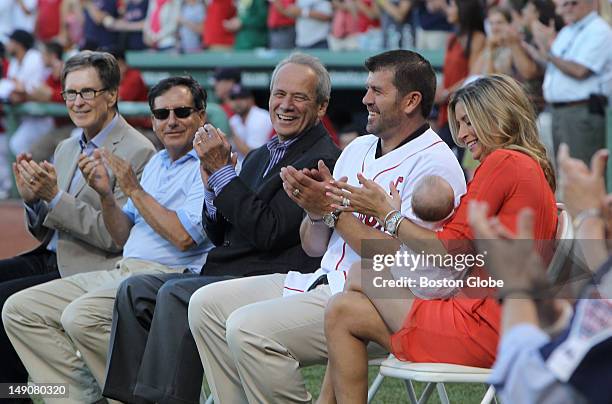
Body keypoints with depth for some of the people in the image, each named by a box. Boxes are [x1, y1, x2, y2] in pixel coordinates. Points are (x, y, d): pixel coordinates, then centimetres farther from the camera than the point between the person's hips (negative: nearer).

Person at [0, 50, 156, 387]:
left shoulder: (138, 152, -10)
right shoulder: (66, 148, 16)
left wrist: (55, 197, -20)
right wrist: (31, 198, -3)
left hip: (88, 270, -8)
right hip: (48, 257, 8)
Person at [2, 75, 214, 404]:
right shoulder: (156, 163, 21)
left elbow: (183, 237, -19)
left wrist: (134, 190, -10)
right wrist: (105, 193, 3)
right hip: (124, 271, 9)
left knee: (81, 316, -33)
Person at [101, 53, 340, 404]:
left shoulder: (323, 159, -9)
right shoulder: (260, 157, 21)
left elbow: (268, 232, -18)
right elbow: (220, 235, 20)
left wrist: (221, 170, -12)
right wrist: (211, 186, 1)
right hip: (226, 274, 9)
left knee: (175, 294, -27)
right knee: (135, 290, -5)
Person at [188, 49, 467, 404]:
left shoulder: (434, 164, -10)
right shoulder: (358, 149, 17)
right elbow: (314, 247, 18)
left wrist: (333, 210, -14)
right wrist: (316, 210, -4)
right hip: (324, 281, 9)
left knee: (249, 328, -25)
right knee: (207, 304, 2)